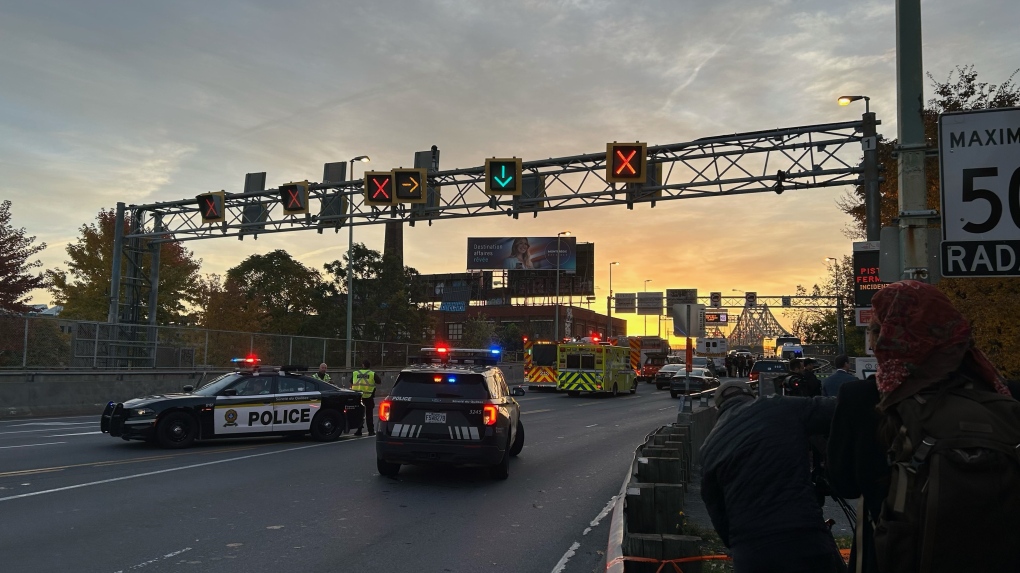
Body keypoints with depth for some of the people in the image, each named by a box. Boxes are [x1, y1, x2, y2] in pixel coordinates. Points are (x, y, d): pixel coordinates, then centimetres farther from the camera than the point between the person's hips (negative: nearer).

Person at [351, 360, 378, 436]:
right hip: (369, 397, -2)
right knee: (369, 414, 5)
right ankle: (371, 431, 5)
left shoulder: (354, 373, 5)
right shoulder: (372, 374, -2)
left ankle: (358, 431, 6)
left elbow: (351, 384, 12)